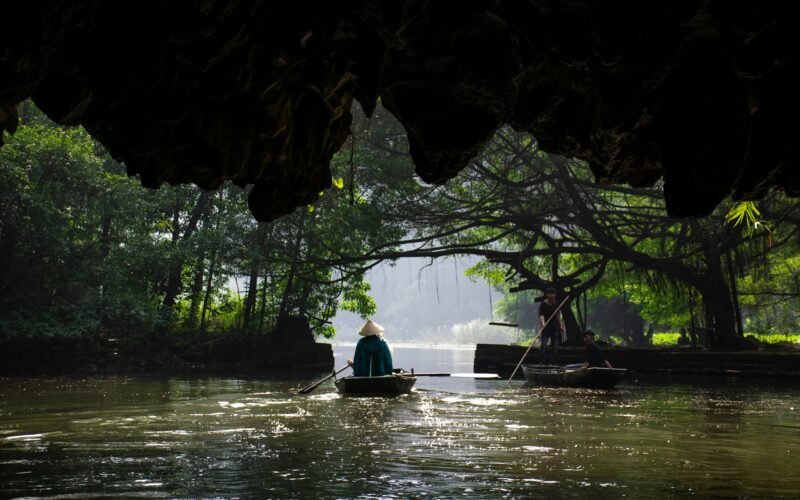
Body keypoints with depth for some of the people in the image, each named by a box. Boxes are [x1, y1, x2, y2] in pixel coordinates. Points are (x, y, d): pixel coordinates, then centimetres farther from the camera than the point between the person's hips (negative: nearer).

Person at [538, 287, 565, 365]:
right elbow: (541, 315, -22)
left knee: (555, 346, 5)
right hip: (546, 328, -5)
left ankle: (553, 362, 11)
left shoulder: (556, 304, 8)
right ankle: (542, 362, -12)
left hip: (555, 328, 5)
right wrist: (542, 323, -39)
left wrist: (561, 325, 15)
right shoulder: (543, 304, -10)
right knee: (543, 344, -17)